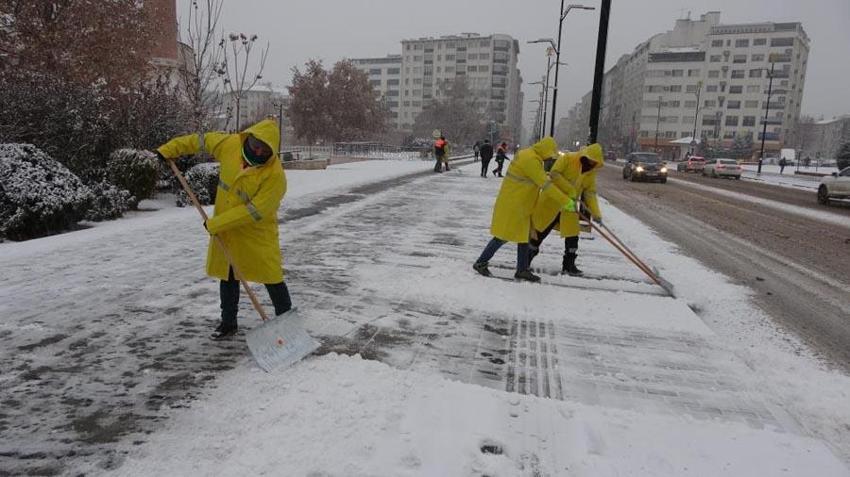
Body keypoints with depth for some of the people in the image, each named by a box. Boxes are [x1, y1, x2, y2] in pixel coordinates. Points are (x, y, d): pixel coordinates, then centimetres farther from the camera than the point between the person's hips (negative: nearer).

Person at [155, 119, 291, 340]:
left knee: (272, 279, -3)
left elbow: (253, 211, -28)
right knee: (228, 277, 16)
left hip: (257, 233, -5)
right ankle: (228, 323, 32)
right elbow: (200, 140, 9)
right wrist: (169, 149, 11)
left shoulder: (275, 175, -27)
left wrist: (215, 223, -23)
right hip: (225, 229, 6)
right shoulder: (230, 144, -10)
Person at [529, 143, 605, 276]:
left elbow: (590, 193, 4)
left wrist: (596, 213, -7)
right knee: (541, 232, 3)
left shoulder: (591, 172, 4)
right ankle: (526, 259, 19)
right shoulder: (567, 159, -12)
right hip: (552, 202, -5)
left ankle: (568, 265, 18)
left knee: (572, 235, 3)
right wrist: (570, 190, -26)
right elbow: (553, 174, -23)